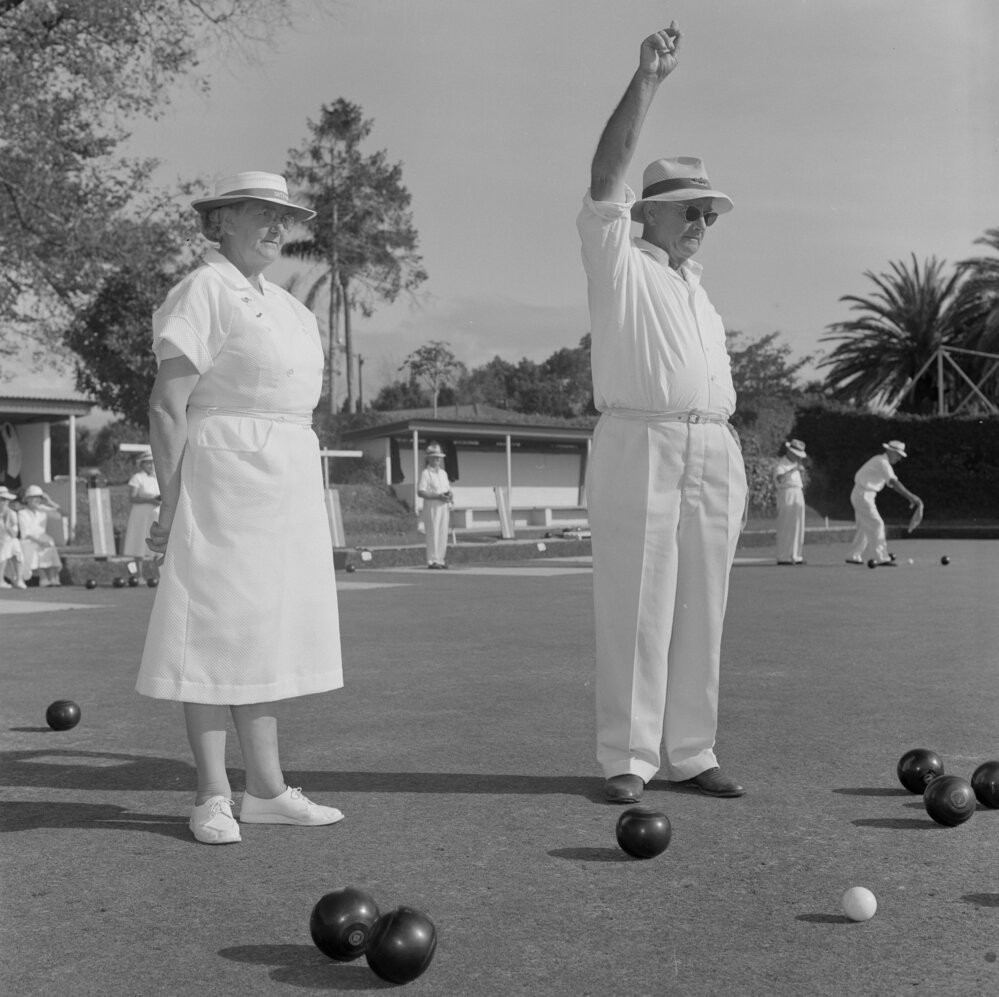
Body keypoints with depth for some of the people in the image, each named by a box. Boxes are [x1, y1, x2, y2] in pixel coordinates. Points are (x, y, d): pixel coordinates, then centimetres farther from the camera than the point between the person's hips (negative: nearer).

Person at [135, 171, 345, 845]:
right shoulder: (204, 292, -6)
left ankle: (266, 789, 16)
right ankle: (213, 798, 3)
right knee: (217, 628, -4)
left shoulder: (285, 305, 19)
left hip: (288, 482, 8)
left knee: (267, 629, 9)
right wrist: (171, 503, -15)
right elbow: (167, 406, -12)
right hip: (225, 471, -8)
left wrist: (303, 483, 16)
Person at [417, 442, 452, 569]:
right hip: (432, 506, -7)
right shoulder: (425, 473, -5)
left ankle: (441, 560, 13)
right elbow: (420, 492, -13)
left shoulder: (443, 473, 19)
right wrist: (437, 496, -20)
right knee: (433, 533, -7)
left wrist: (450, 495, 0)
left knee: (443, 533, 7)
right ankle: (432, 561, -5)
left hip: (444, 506, 7)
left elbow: (448, 489, 24)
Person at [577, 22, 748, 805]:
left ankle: (691, 754, 12)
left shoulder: (702, 295, 24)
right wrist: (648, 78, -13)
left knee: (700, 613, 5)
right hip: (638, 450, -6)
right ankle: (628, 759, 2)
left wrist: (735, 473, 16)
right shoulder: (619, 262, 5)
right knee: (634, 610, -6)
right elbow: (605, 176, -9)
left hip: (713, 458, 6)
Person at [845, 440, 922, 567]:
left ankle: (854, 556, 22)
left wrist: (910, 497, 4)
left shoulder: (883, 463, 15)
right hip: (863, 496, -10)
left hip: (859, 495, 10)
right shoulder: (882, 463, -17)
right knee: (876, 525, -11)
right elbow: (894, 483, -30)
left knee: (865, 527, 16)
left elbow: (892, 484, 13)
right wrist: (911, 496, -34)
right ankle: (881, 558, -13)